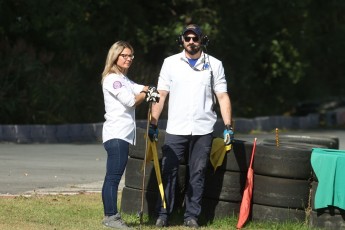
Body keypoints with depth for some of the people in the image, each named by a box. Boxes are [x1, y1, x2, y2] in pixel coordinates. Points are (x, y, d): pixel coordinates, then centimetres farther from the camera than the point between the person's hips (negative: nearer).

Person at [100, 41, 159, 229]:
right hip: (116, 135, -10)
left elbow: (140, 90, 14)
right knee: (113, 177, -11)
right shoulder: (112, 78, -9)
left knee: (113, 177, 8)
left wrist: (148, 91, -9)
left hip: (123, 135, 10)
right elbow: (130, 101, -15)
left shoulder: (123, 79, 24)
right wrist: (146, 94, 3)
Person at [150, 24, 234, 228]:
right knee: (168, 171, -3)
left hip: (203, 129, 0)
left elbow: (223, 97, 4)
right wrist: (153, 123, -2)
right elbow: (161, 95, 5)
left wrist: (228, 126, -4)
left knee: (198, 173, 3)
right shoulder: (171, 63, 6)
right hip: (175, 129, 0)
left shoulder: (214, 65, 6)